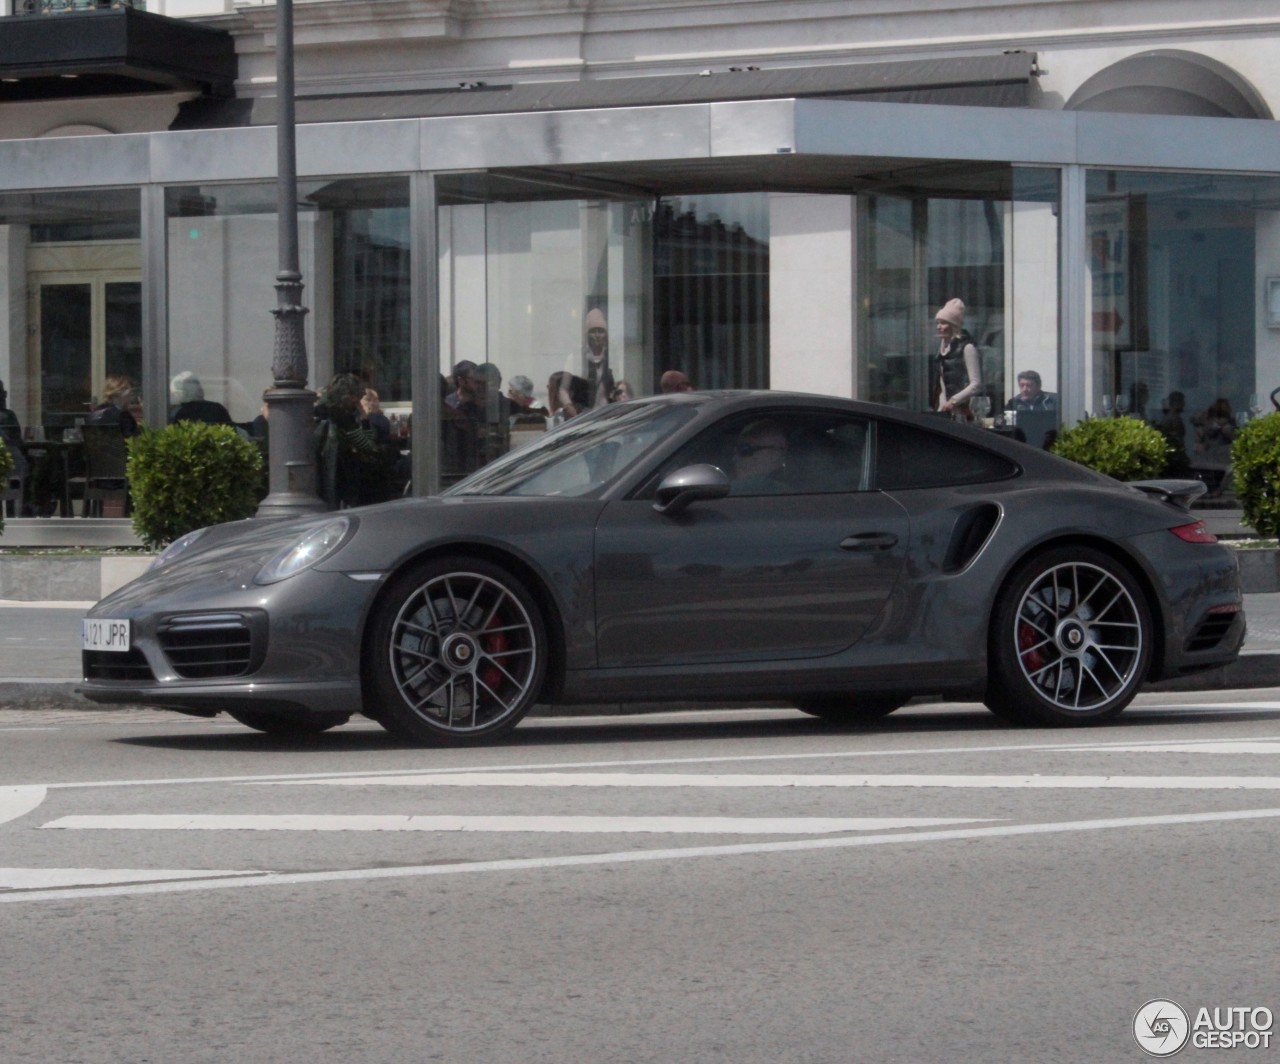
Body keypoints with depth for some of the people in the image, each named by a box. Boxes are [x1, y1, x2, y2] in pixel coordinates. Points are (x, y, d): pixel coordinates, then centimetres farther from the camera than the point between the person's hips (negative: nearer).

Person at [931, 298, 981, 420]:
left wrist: (953, 401, -18)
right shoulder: (943, 347, 15)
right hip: (948, 411, 7)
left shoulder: (966, 347, -7)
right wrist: (942, 407, 10)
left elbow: (976, 385, -12)